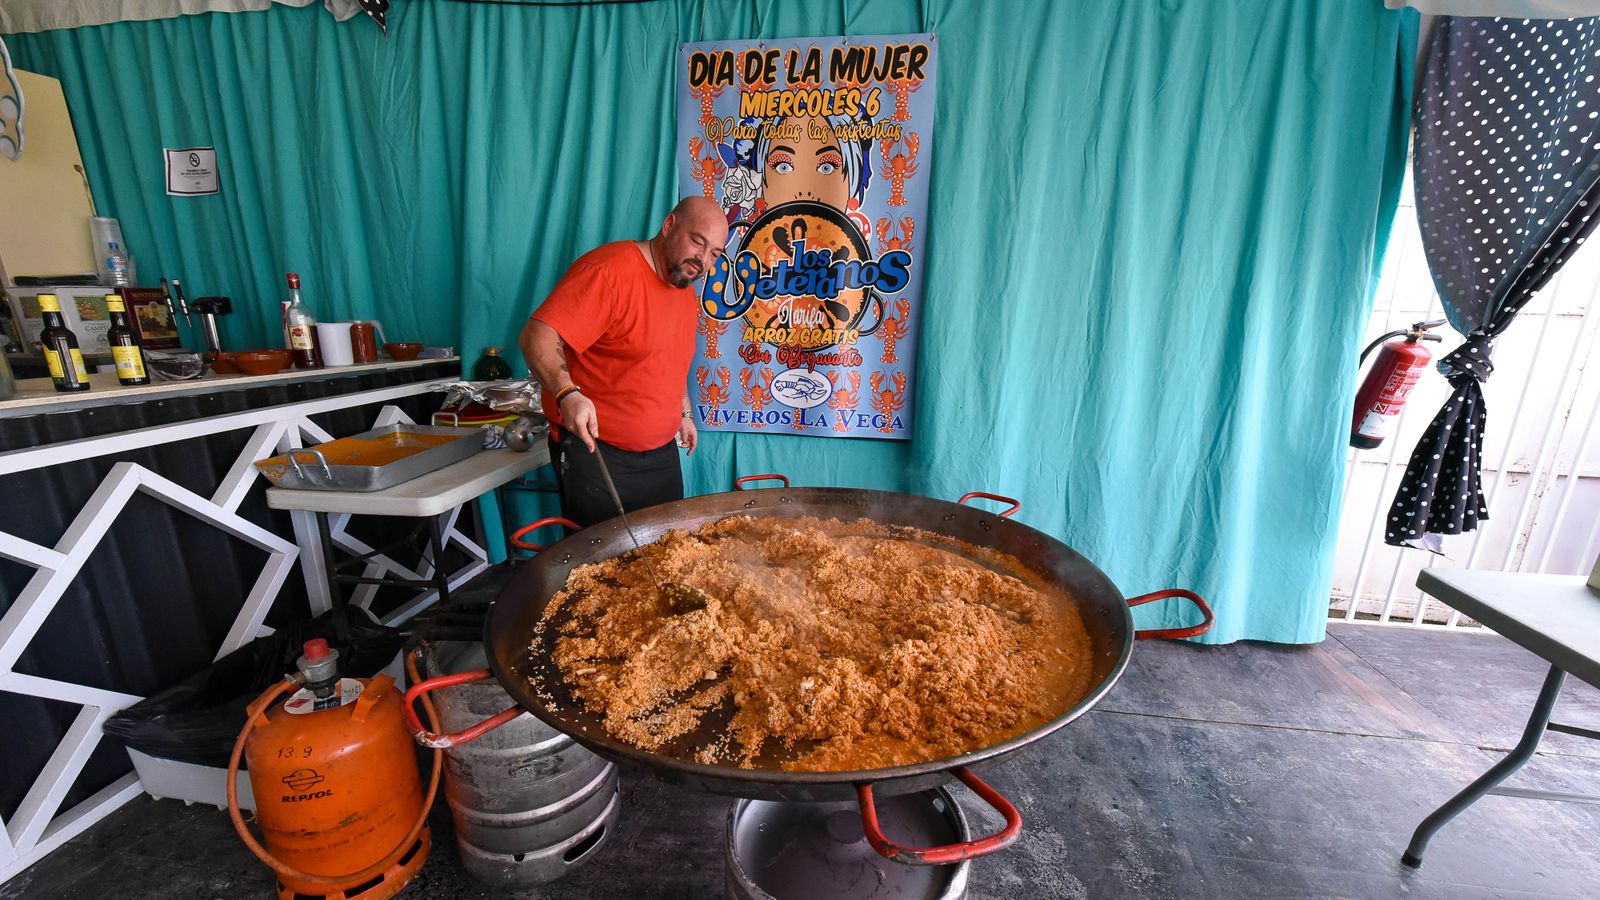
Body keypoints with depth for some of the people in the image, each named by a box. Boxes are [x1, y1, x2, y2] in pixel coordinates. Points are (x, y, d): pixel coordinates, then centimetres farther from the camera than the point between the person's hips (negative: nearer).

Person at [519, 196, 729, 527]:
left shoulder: (685, 289, 10)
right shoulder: (610, 269, -18)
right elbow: (537, 336, -24)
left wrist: (684, 413, 23)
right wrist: (567, 393, -39)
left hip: (662, 452, 8)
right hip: (596, 451, -8)